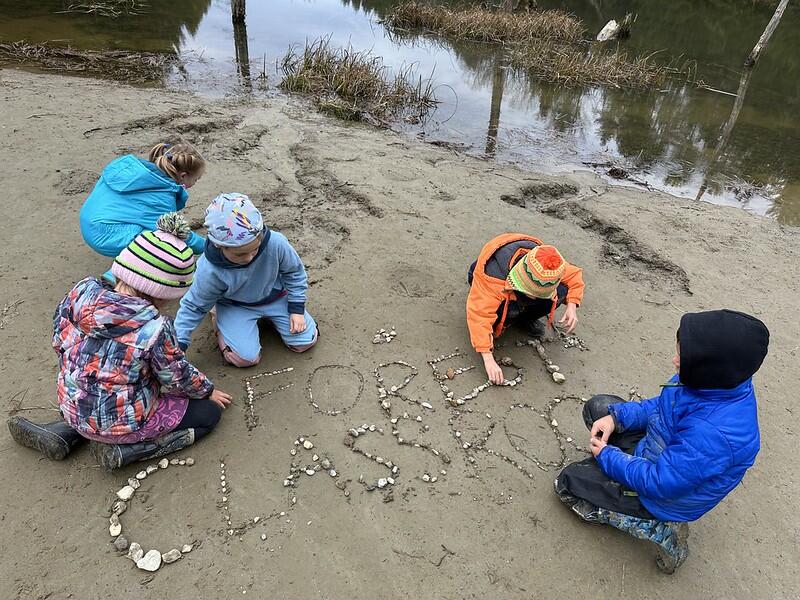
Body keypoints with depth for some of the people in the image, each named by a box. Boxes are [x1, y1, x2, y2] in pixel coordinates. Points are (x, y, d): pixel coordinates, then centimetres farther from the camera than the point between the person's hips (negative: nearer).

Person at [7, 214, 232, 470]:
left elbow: (59, 341, 2)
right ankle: (122, 450, -3)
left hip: (73, 406, 7)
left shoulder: (82, 291, -13)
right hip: (123, 422, -6)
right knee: (209, 412, 6)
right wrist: (208, 391, 7)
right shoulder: (154, 328, -29)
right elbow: (178, 378, -13)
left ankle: (66, 431, 18)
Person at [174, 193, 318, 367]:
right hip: (235, 307, -2)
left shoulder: (276, 243, -33)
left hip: (276, 296, 2)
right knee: (245, 358, -17)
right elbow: (194, 306, -13)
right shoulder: (209, 271, -33)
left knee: (306, 341, -3)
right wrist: (179, 343, -16)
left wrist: (297, 308, -9)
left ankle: (269, 315, 23)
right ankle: (219, 321, 12)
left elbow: (294, 271, -10)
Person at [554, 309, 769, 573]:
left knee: (567, 482, -2)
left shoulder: (715, 434, -41)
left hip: (662, 493, -8)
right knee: (597, 407, 11)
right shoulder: (717, 383, -17)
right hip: (657, 453, 8)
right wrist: (616, 416, -12)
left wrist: (607, 457, -16)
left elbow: (658, 484, -30)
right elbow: (660, 407, 2)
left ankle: (662, 531, 1)